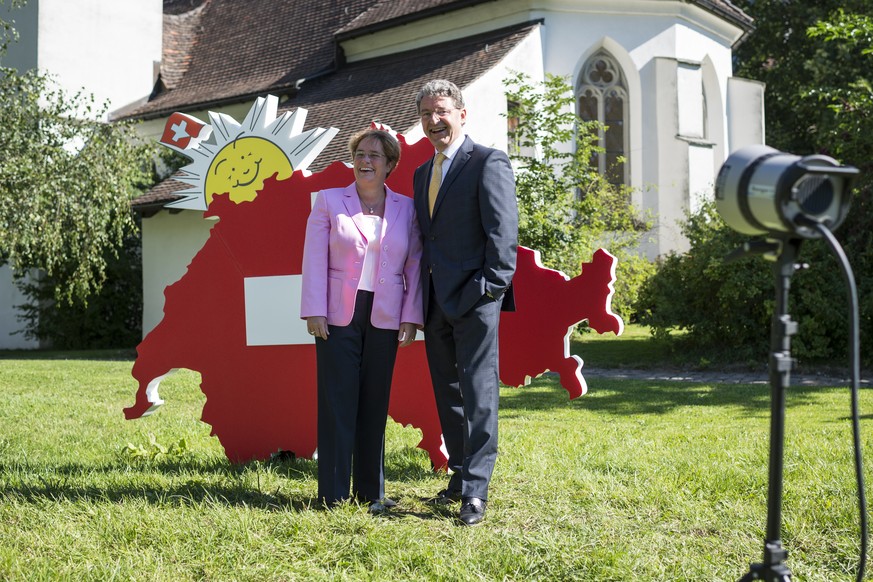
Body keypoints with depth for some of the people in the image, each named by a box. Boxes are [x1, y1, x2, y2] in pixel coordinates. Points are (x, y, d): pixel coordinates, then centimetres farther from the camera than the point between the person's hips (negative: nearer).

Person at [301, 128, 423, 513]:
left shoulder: (406, 208, 8)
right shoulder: (329, 201, 5)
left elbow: (414, 265, 7)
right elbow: (315, 260, 0)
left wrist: (411, 318, 0)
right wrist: (314, 312, -8)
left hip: (384, 319, 2)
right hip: (338, 316, -1)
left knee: (375, 405, 7)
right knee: (337, 404, 0)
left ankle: (371, 493, 17)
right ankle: (334, 496, 8)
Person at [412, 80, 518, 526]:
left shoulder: (488, 162, -4)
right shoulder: (421, 174, 19)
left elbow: (503, 230, -11)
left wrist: (492, 286, -17)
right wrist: (420, 298, 13)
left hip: (474, 299, -8)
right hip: (436, 302, 8)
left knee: (478, 393, -7)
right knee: (447, 394, 13)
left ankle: (476, 490, -5)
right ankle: (459, 477, 24)